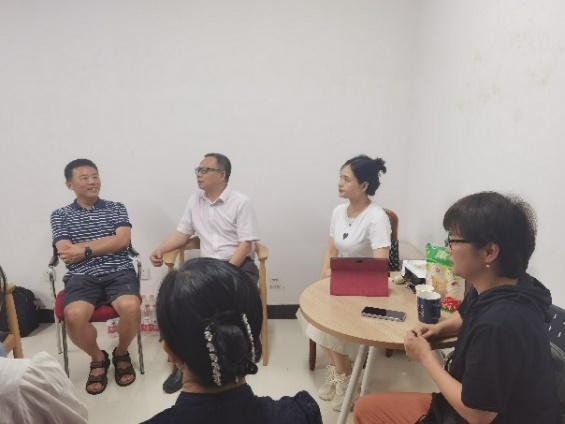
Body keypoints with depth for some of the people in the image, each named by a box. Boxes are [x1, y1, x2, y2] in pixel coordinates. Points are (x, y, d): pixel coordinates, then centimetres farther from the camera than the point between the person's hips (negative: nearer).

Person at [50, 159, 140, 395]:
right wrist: (107, 242, -3)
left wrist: (85, 250, -7)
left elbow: (122, 241, -2)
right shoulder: (60, 216, 11)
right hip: (82, 277, 0)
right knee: (74, 316, -30)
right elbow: (66, 255, -2)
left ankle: (121, 353, 4)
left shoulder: (116, 208, 13)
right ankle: (98, 358, 3)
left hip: (119, 272, 0)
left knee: (130, 308, -30)